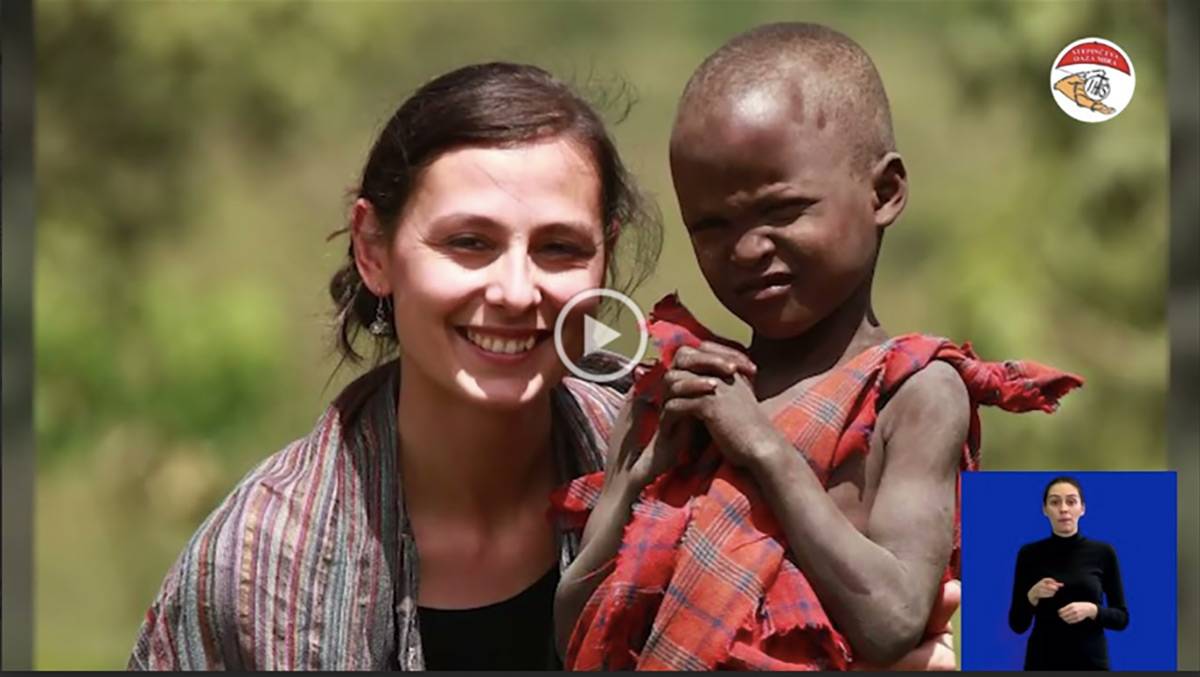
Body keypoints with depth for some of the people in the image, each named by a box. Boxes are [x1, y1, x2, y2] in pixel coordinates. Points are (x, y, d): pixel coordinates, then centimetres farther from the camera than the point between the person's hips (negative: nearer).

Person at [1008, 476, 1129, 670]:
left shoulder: (1102, 553, 1)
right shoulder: (1030, 554, 3)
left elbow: (1121, 617, 3)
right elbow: (1017, 624, 3)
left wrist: (1092, 610, -16)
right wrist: (1032, 595, -17)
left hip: (1090, 668, -1)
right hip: (1043, 667, 1)